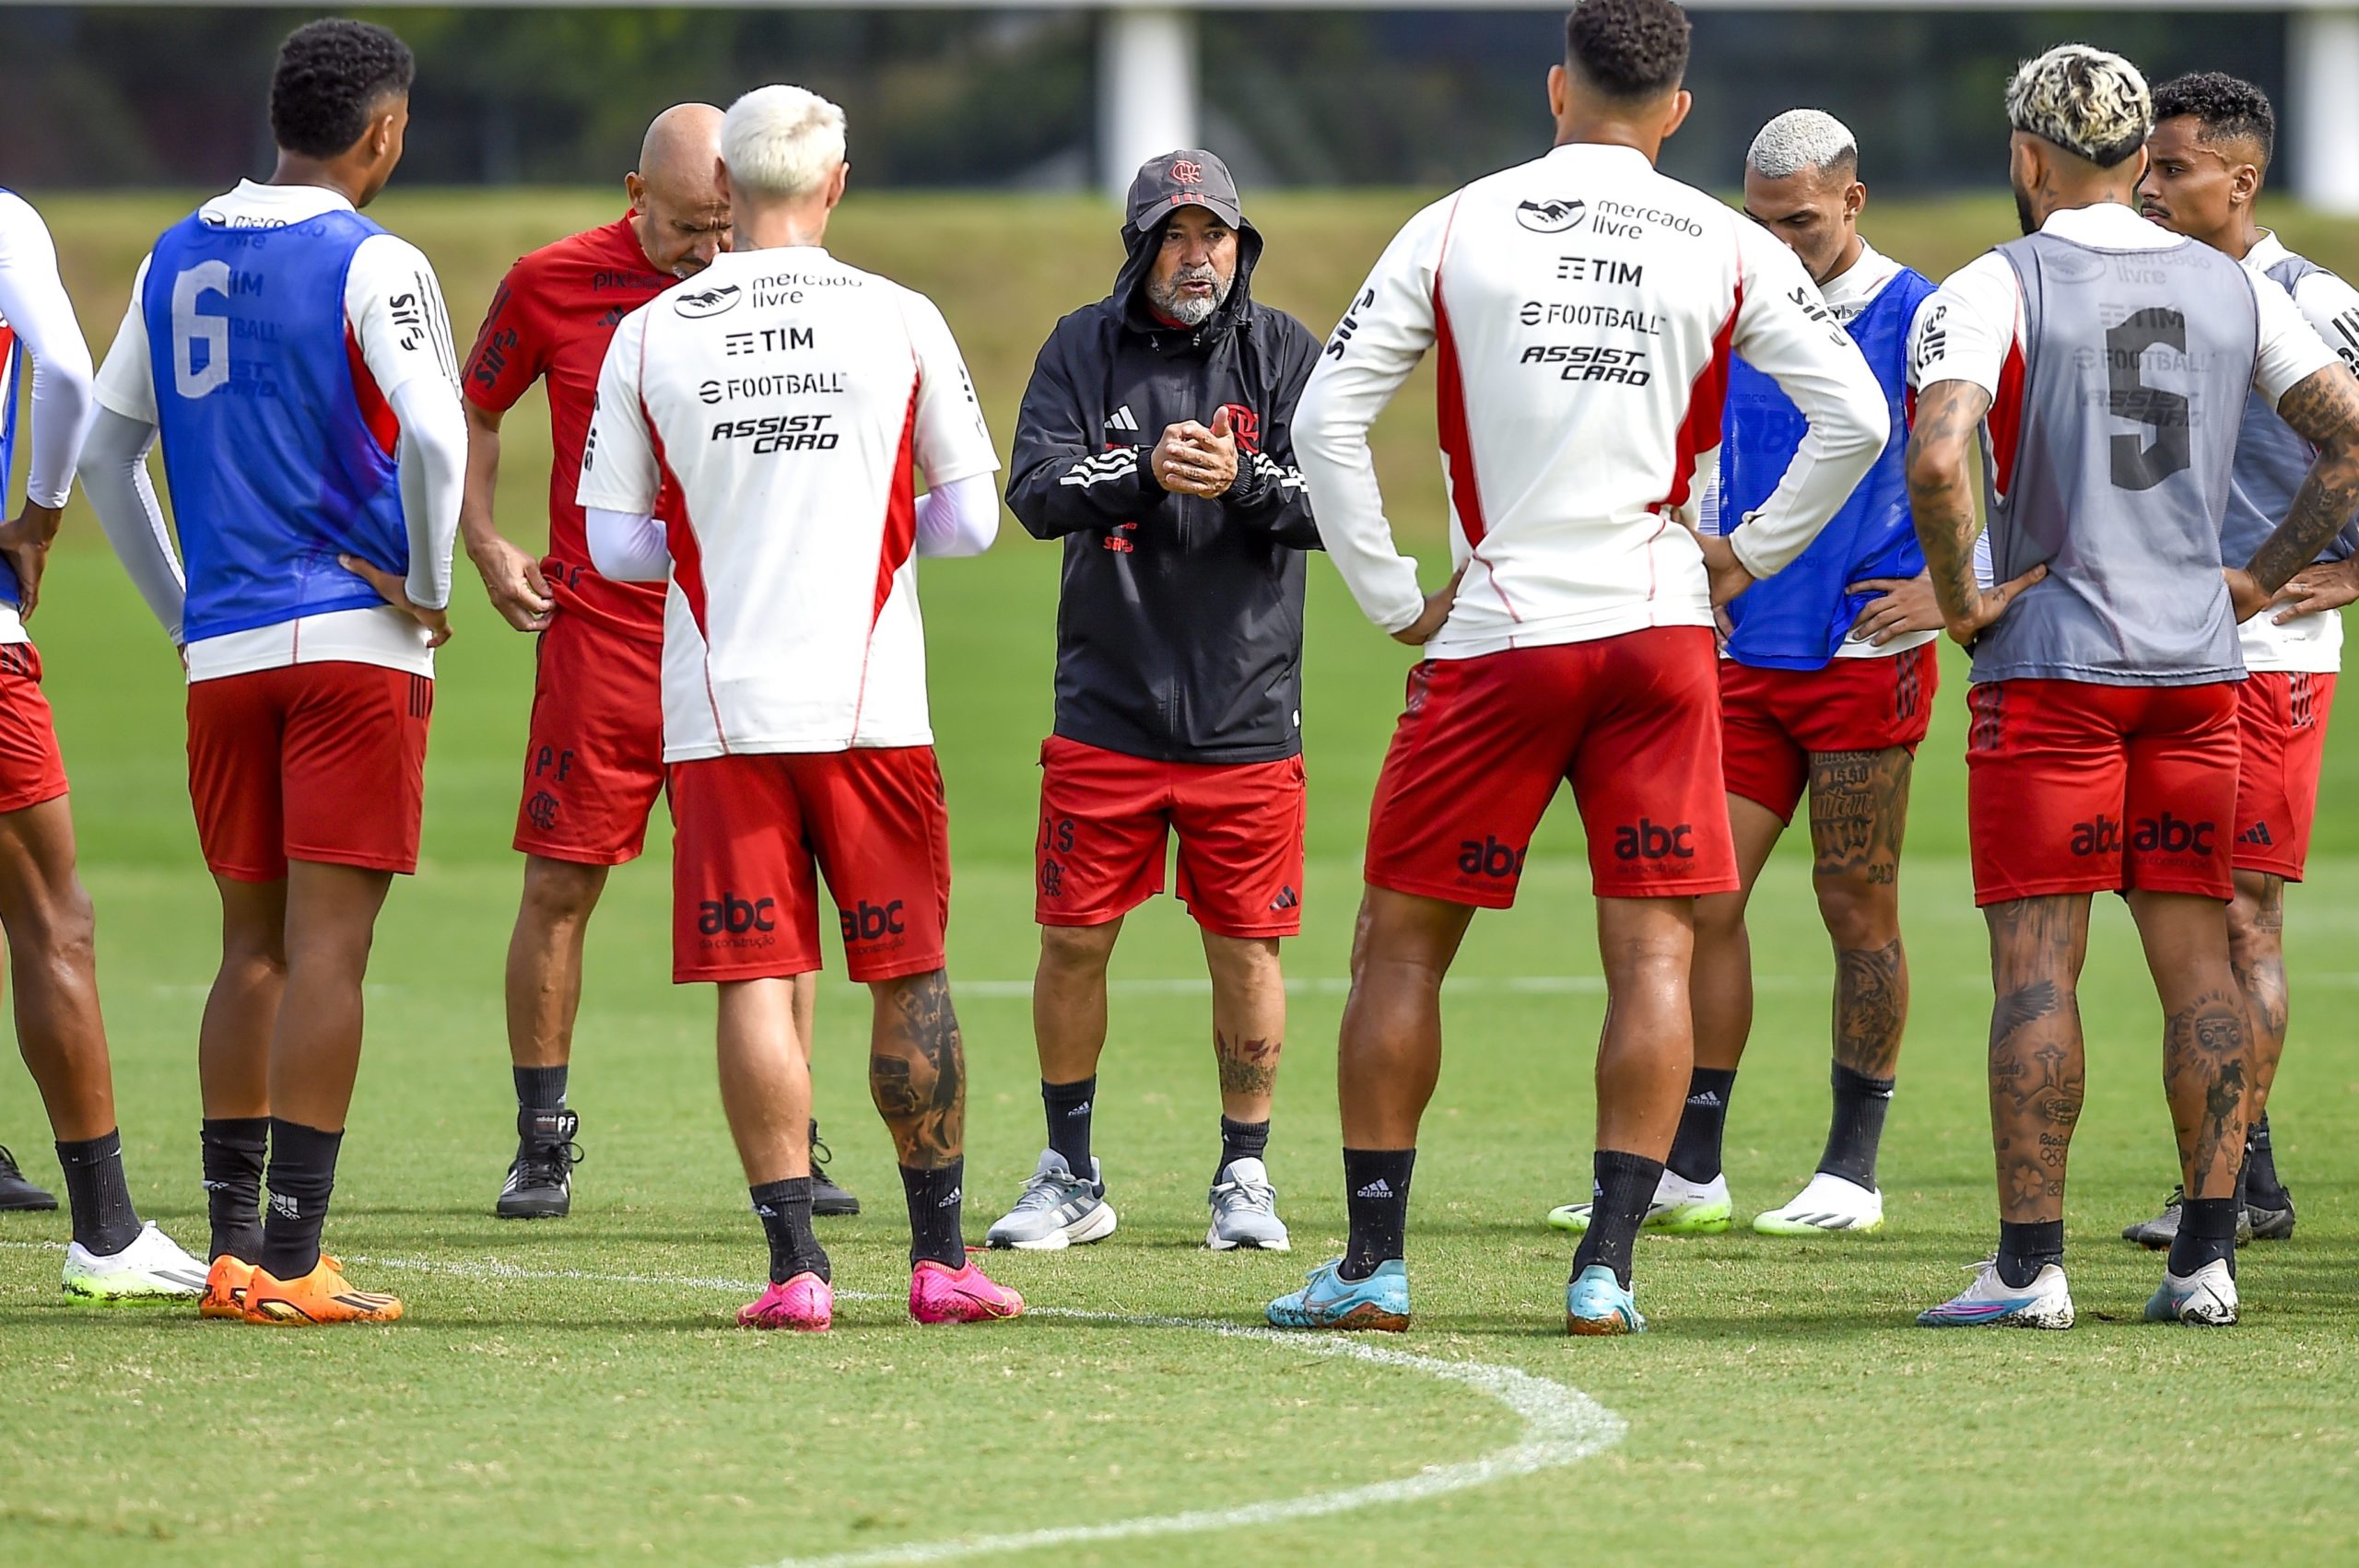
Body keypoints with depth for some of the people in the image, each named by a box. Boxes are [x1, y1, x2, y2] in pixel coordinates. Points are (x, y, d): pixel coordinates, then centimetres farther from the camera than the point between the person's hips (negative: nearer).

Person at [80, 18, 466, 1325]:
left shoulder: (178, 259, 12)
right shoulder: (370, 264, -8)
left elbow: (102, 451, 17)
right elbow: (434, 438, -21)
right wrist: (426, 593, -7)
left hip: (224, 653, 6)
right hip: (353, 640, -6)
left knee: (254, 949, 13)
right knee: (326, 949, -6)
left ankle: (231, 1249, 12)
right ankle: (291, 1263, -9)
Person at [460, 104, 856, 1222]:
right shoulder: (552, 285, -1)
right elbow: (473, 413, 13)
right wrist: (483, 542, 0)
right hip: (599, 629, -1)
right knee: (561, 886, -1)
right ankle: (544, 1147, 9)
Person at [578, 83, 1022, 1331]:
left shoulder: (647, 338, 0)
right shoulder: (902, 324, -1)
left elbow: (617, 545, 4)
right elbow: (970, 520, 5)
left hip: (720, 711, 0)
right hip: (870, 703, 0)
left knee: (754, 985, 1)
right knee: (909, 976, 10)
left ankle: (795, 1263, -4)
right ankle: (939, 1260, 13)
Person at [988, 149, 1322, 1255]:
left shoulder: (1284, 353, 1)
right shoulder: (1082, 350, 2)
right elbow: (1036, 491, -10)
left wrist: (1242, 480, -27)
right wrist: (1146, 472, -26)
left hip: (1245, 713, 0)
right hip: (1108, 708, 1)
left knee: (1245, 949, 3)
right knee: (1072, 939, 3)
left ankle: (1245, 1176, 18)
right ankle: (1069, 1179, 18)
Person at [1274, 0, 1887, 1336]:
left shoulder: (1457, 229, 2)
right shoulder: (1727, 250, 3)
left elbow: (1325, 419, -1)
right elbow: (1856, 419, -1)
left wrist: (1392, 598, 5)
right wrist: (1747, 555, 10)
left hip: (1499, 629, -1)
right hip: (1661, 626, 1)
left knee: (1403, 941, 9)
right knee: (1653, 951, 3)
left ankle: (1374, 1262, 7)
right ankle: (1608, 1267, -4)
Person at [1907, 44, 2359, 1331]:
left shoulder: (1994, 289, -7)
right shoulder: (2234, 291, 9)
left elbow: (1937, 456, -22)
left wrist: (1960, 596, -9)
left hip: (2049, 661, -4)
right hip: (2197, 664, 4)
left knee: (2035, 963, -3)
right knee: (2198, 961, 7)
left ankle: (2029, 1263, -6)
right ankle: (2206, 1259, 6)